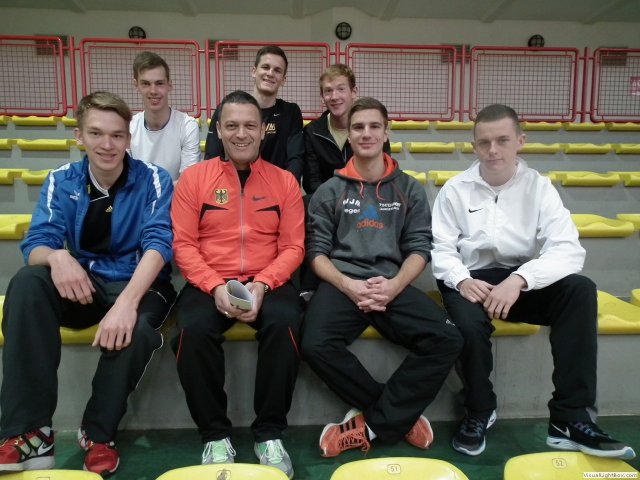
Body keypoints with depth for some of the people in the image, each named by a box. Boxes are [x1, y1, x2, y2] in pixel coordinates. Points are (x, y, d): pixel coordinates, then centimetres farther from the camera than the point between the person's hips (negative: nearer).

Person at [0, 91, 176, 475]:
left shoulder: (153, 180, -8)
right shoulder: (62, 180, 1)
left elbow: (158, 244, -20)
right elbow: (35, 246, -7)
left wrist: (127, 302, -37)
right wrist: (56, 257, -34)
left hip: (139, 285, -2)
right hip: (82, 284, 3)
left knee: (135, 330, -36)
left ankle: (98, 435, -7)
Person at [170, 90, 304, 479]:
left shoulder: (284, 181, 7)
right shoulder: (194, 177, 5)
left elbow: (293, 247, 2)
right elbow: (183, 244, 0)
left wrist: (262, 285, -15)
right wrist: (216, 287, -16)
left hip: (267, 283, 0)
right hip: (210, 283, 0)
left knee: (285, 324, -30)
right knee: (193, 330, -30)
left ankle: (270, 433, -10)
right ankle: (215, 434, -7)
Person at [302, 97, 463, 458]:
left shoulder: (409, 189, 13)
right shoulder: (330, 191, 11)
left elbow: (420, 249, 7)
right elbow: (316, 251, 5)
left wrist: (393, 286, -13)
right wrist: (348, 285, -14)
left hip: (394, 285, 1)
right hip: (341, 283, -1)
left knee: (448, 339, -23)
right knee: (316, 345, -30)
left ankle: (371, 425, -11)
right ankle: (399, 416, -8)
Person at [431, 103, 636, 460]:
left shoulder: (538, 187, -1)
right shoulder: (456, 190, 1)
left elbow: (568, 250, -13)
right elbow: (441, 249, -3)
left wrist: (519, 279, -30)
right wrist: (461, 280, -26)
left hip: (524, 280, 2)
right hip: (471, 281, -1)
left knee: (581, 289, -26)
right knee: (470, 324, -34)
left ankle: (570, 419, -18)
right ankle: (480, 412, -2)